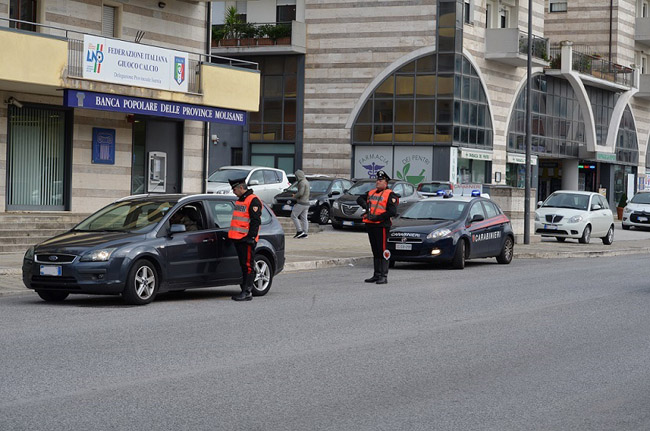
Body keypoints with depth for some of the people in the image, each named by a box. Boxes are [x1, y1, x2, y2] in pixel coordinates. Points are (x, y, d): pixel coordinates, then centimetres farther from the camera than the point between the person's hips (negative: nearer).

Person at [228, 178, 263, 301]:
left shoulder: (253, 201, -10)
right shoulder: (239, 200, 20)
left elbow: (255, 221, -16)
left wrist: (250, 236, -19)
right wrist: (232, 234, 24)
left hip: (247, 240, -10)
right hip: (239, 239, 10)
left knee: (248, 266, -8)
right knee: (243, 265, 12)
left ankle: (247, 292, -9)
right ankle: (244, 290, 16)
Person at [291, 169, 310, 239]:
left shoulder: (302, 183, -16)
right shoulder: (306, 182, 16)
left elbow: (301, 193, -24)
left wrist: (295, 196, -7)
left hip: (301, 203, -10)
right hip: (306, 203, 10)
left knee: (293, 216, -4)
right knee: (304, 218, 9)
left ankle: (299, 231, -9)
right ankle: (305, 233, 6)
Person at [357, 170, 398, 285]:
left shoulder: (390, 195, -4)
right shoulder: (371, 193, 18)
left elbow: (393, 212, -13)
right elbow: (360, 199, 18)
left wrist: (377, 217, -16)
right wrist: (365, 205, -3)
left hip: (382, 225, -7)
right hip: (370, 225, 7)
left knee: (382, 251, -9)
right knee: (375, 251, 12)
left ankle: (384, 276, -9)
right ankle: (376, 275, 18)